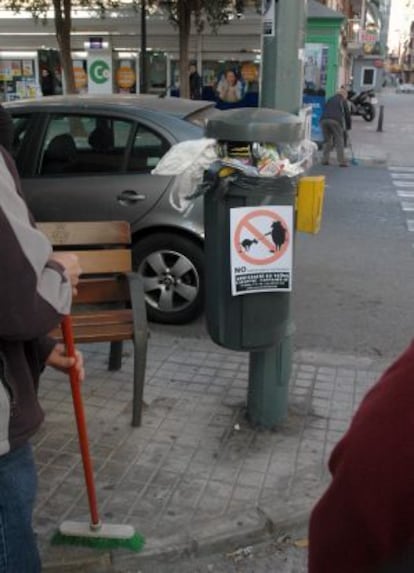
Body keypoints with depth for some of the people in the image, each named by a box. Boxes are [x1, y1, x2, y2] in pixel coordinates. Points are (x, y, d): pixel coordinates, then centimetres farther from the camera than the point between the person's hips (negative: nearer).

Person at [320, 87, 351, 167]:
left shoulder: (330, 99, 30)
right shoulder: (343, 101, 17)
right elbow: (347, 114, 17)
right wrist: (348, 126, 30)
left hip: (324, 120, 4)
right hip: (335, 120, -4)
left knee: (327, 140, 17)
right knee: (339, 141, 4)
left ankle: (324, 160, 13)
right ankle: (342, 162, 3)